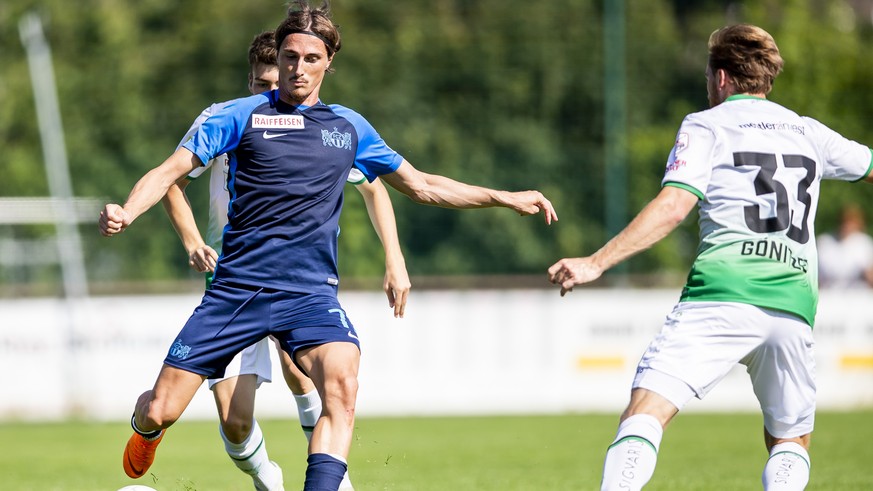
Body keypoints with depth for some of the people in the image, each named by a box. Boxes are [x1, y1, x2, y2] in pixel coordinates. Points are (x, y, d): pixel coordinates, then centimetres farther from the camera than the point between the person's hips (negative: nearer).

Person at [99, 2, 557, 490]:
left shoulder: (349, 126, 13)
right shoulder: (242, 116, 3)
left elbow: (421, 185, 23)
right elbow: (172, 170, -2)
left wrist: (506, 198, 20)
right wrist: (126, 212, -21)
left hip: (310, 292, 1)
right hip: (236, 286, -1)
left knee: (342, 389, -29)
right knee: (160, 411, -1)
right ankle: (147, 430, 36)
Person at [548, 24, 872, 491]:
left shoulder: (707, 125, 8)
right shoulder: (809, 132, 22)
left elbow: (672, 207, -7)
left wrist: (595, 263, -10)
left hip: (722, 294, -4)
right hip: (794, 303, 4)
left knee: (645, 412, -14)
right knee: (790, 442, 20)